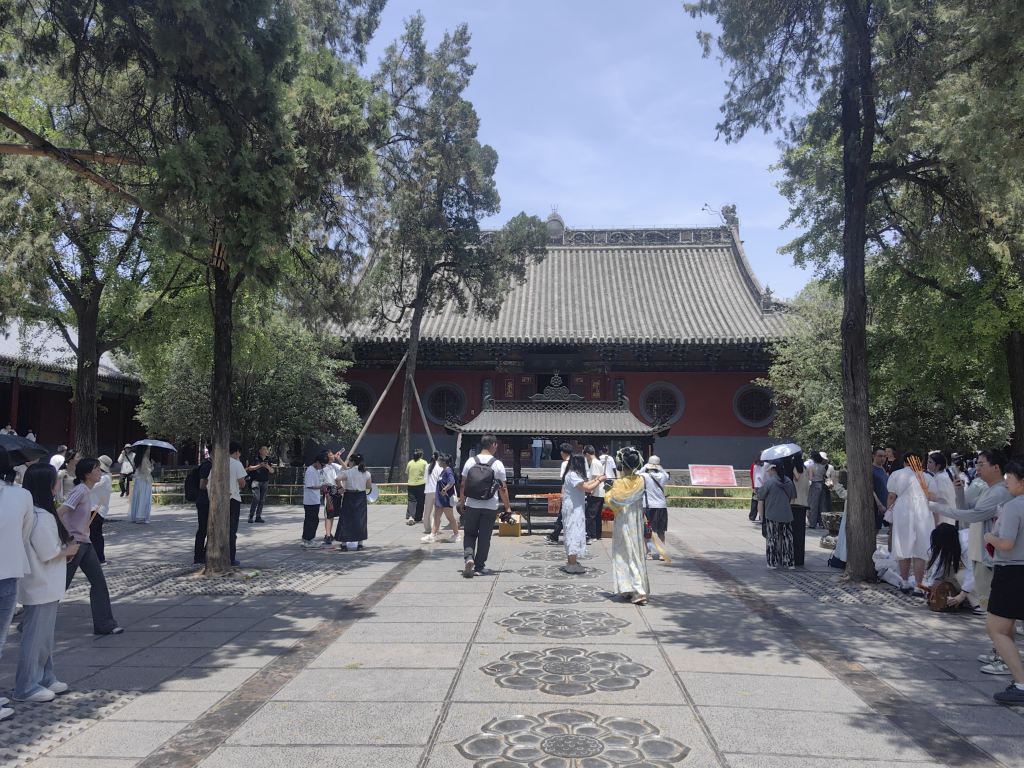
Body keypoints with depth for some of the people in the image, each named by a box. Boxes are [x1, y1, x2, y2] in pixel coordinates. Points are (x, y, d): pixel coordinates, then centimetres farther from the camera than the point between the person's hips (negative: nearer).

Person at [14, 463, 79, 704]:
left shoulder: (33, 512, 8)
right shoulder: (43, 517, -23)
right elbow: (49, 553, -21)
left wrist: (65, 548, 2)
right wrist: (69, 550, -4)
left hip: (46, 587, 10)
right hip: (41, 588, -10)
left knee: (44, 635, 19)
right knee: (35, 636, 1)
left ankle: (45, 679, 30)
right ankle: (26, 687, 12)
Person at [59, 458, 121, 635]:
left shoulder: (88, 491, 10)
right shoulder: (80, 490, -16)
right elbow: (58, 513, -24)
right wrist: (68, 537, -20)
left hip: (85, 544, 9)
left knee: (99, 581, 5)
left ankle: (104, 624, 9)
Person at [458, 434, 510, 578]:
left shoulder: (470, 461, 1)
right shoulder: (498, 464, -5)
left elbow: (463, 485, 4)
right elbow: (503, 489, -3)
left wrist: (461, 503, 15)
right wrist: (507, 507, 5)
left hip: (471, 506, 1)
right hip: (490, 507, -1)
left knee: (470, 534, 16)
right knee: (484, 537, 9)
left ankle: (469, 557, -7)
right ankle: (479, 567, 15)